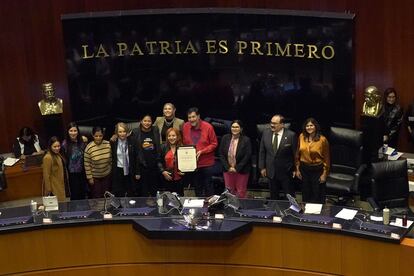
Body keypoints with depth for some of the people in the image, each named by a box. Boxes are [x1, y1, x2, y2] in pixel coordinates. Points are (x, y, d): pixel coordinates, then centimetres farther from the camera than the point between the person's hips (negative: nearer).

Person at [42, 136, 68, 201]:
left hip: (61, 187, 9)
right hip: (54, 190, -9)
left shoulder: (58, 155, 8)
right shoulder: (48, 158, -19)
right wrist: (49, 190, -18)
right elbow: (46, 176, -18)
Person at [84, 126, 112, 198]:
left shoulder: (108, 144, -10)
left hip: (107, 176, 3)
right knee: (96, 197, 5)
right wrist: (89, 177, -9)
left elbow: (111, 159, 2)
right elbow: (87, 164, -12)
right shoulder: (89, 148, -19)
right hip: (95, 177, -3)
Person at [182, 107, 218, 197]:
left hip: (207, 163, -3)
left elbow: (214, 144, -8)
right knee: (197, 188, 16)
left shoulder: (208, 127, -12)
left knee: (208, 188, 5)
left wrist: (202, 151, -18)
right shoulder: (185, 127, -3)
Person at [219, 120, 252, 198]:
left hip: (241, 171, -3)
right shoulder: (225, 138, 1)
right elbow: (221, 154, 2)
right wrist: (228, 167, -7)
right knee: (229, 191, 9)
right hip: (228, 170, 3)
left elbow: (247, 156, -11)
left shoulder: (246, 140, -9)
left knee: (240, 192, 4)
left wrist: (237, 168, -14)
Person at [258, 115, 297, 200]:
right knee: (273, 197, 14)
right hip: (271, 171, 4)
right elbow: (262, 151, 6)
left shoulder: (291, 135, -14)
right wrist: (262, 167, 4)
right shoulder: (266, 133, -1)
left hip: (286, 171, -4)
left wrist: (295, 169, -6)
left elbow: (295, 154, -8)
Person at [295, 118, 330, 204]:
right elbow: (298, 154, 8)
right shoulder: (302, 137, -2)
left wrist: (324, 174, -8)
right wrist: (297, 169, 8)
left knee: (318, 196, 7)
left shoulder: (322, 139, -13)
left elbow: (326, 158, -7)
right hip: (304, 169, 4)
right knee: (305, 194, 16)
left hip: (317, 170, -3)